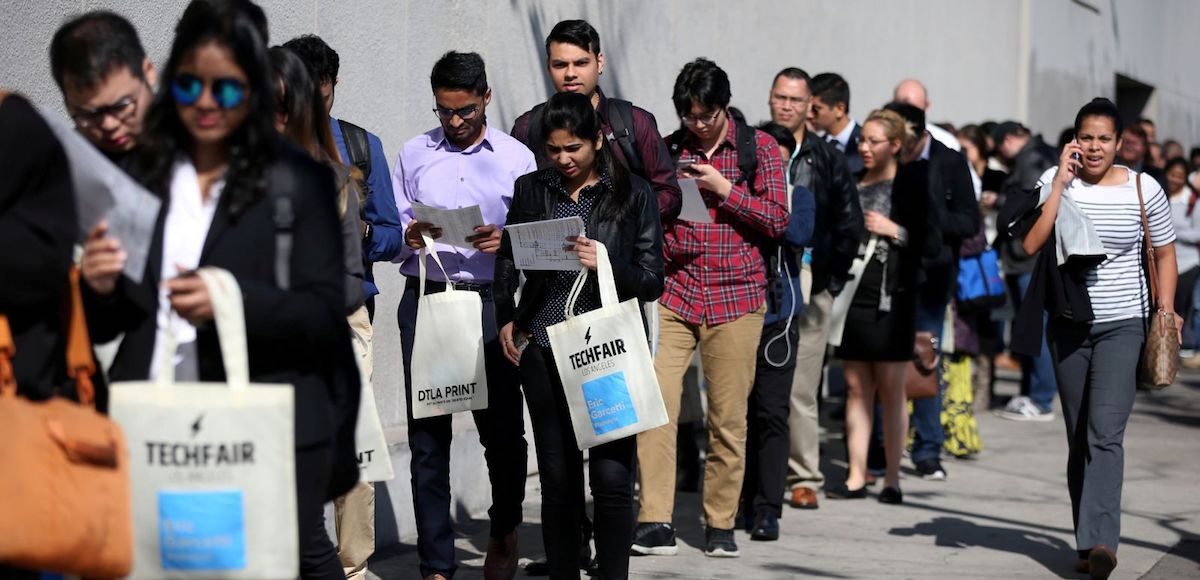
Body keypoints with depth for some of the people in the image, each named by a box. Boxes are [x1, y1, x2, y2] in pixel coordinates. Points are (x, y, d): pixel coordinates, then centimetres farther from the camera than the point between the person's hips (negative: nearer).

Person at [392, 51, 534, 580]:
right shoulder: (413, 155, 13)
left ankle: (504, 534, 32)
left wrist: (505, 241, -15)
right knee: (427, 434, 0)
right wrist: (409, 236, -9)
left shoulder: (516, 157, 7)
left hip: (493, 302, -1)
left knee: (502, 426, 6)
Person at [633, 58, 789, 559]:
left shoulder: (759, 148, 5)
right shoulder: (667, 150, 11)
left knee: (728, 416, 2)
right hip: (672, 293, 1)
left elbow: (777, 220, -2)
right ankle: (655, 523, -10)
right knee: (654, 404, -12)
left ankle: (720, 524, 13)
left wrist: (723, 189, -11)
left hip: (735, 297, -1)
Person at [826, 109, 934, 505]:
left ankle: (892, 479, 5)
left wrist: (894, 231, -13)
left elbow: (933, 243, -4)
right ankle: (856, 477, 8)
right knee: (856, 388, 5)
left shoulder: (911, 185, -1)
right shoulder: (851, 182, 12)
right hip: (852, 295, 4)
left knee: (890, 390, 0)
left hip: (891, 298, -4)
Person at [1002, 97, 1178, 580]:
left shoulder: (1144, 190, -2)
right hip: (1069, 324, 2)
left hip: (1123, 325, -2)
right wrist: (1060, 183, -13)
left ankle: (1100, 540, -22)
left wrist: (1166, 307, -4)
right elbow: (1031, 245, -12)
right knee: (1078, 438, 8)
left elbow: (1164, 253, 8)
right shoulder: (1056, 181, -1)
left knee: (1105, 432, -17)